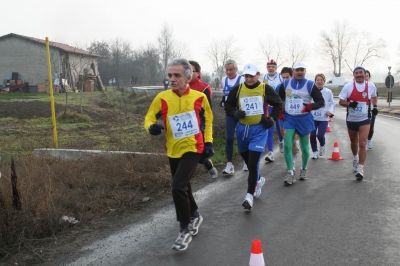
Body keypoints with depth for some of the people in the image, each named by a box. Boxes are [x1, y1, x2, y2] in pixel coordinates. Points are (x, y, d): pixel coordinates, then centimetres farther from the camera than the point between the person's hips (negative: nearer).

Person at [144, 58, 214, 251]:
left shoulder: (199, 97, -9)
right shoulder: (162, 97, -9)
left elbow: (208, 117, 8)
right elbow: (149, 117, -1)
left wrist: (208, 141, 4)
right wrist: (151, 126, -25)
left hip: (193, 149, -3)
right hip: (173, 150, 4)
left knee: (178, 187, -17)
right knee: (183, 187, 19)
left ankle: (185, 229, 2)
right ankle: (194, 216, 46)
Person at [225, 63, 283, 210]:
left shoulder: (265, 89, -5)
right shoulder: (237, 89, -1)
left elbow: (278, 104, 8)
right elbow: (228, 105, 8)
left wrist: (272, 118, -6)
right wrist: (235, 113, -12)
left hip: (259, 129, -4)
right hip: (242, 129, 4)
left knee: (253, 163, -12)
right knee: (248, 160, 18)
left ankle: (249, 196, -7)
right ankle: (258, 180, 47)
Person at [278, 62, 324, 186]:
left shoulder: (310, 85, -5)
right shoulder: (286, 84, 2)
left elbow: (321, 101, -5)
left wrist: (311, 106, -25)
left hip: (304, 119, -1)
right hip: (289, 118, 1)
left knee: (304, 147, 10)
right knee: (287, 145, -10)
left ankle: (304, 169, 33)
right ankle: (290, 173, -3)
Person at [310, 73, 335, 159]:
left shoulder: (328, 92, 0)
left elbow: (332, 103, 9)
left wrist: (330, 111, -8)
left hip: (323, 118, 0)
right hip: (313, 117, 1)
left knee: (320, 135, -11)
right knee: (312, 135, -1)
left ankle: (322, 145, 24)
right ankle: (315, 152, 20)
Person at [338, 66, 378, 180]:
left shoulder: (371, 86, -3)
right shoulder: (348, 87, -8)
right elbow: (341, 101, -6)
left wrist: (375, 107, 5)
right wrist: (349, 104, -24)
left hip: (364, 119, -1)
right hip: (351, 119, 1)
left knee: (362, 144, -13)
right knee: (353, 142, 20)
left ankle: (360, 169, -10)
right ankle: (355, 158, 49)